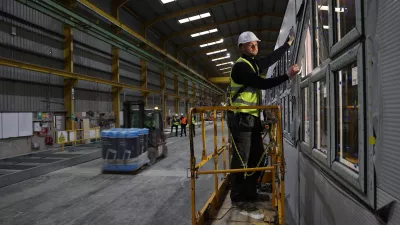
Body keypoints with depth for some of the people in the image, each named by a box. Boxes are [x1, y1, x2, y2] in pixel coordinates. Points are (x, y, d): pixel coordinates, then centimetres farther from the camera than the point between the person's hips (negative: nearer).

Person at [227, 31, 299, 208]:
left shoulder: (254, 64, 17)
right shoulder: (241, 66, -12)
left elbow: (272, 58, 31)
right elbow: (263, 84, -18)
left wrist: (288, 43, 37)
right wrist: (288, 75, -14)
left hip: (252, 118, 10)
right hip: (241, 118, -10)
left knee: (257, 155, 13)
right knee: (241, 159, -7)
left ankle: (250, 193, 23)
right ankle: (238, 197, 3)